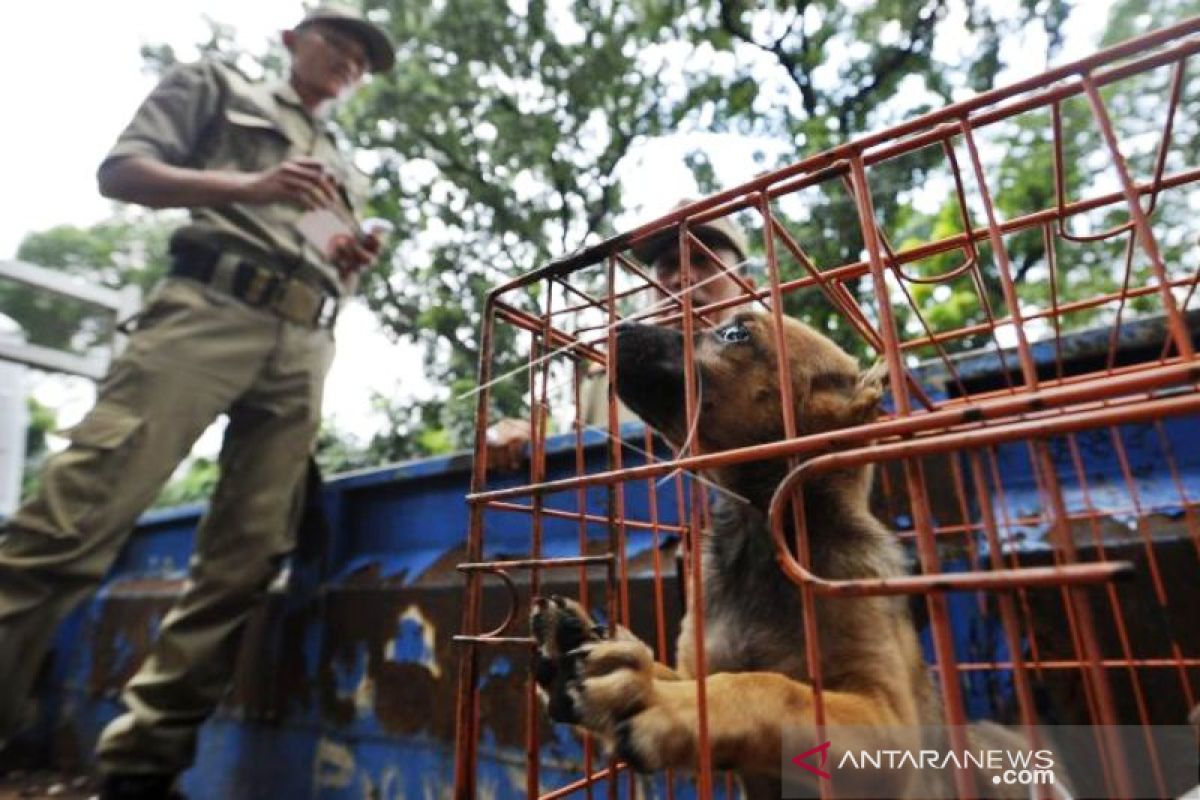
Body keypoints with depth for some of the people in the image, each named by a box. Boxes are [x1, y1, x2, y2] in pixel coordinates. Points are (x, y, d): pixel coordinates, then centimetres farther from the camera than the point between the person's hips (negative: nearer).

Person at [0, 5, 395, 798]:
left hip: (303, 349, 4)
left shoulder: (348, 172, 32)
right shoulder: (215, 86, 21)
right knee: (78, 515, -16)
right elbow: (120, 171, 9)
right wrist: (246, 187, -7)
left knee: (244, 559, -4)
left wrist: (350, 266, 5)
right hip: (208, 308, -3)